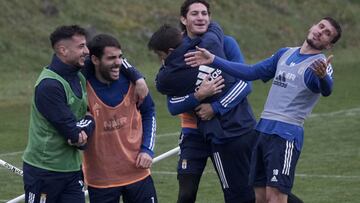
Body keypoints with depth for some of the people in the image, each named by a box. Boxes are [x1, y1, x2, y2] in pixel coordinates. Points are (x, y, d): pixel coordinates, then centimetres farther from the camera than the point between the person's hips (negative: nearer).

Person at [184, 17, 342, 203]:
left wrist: (323, 76, -51)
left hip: (286, 134, -7)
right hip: (262, 130, 7)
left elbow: (326, 90, -27)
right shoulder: (285, 54, 17)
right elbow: (252, 72, 23)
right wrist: (213, 60, 18)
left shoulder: (320, 65, -5)